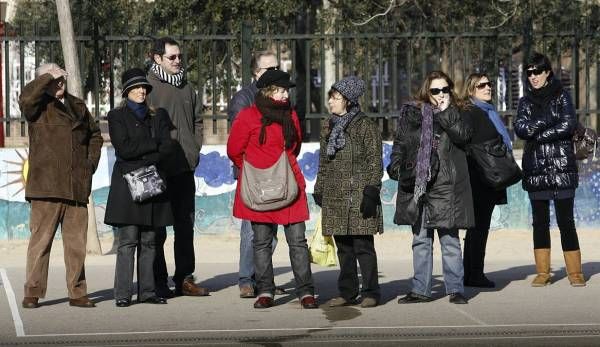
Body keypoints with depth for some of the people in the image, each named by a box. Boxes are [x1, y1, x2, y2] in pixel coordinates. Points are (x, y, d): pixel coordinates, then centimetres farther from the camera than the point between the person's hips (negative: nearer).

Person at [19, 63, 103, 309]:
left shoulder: (78, 106, 17)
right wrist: (49, 77, -12)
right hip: (46, 187, -4)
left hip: (76, 187, 4)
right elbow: (26, 98, -23)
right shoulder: (38, 108, 2)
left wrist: (91, 163, 16)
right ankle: (32, 293, 3)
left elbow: (95, 135, 30)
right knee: (40, 240, -3)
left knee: (76, 242, 6)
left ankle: (77, 293, 13)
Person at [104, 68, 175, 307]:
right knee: (128, 241, -7)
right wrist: (153, 144, -5)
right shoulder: (117, 116, 4)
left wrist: (145, 164, -10)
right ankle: (123, 293, -6)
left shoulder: (158, 116, 16)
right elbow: (123, 148, -10)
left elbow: (166, 148, 3)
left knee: (149, 241, 4)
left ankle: (147, 291, 8)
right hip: (127, 183, -4)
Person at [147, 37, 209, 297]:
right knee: (157, 229, -1)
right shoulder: (148, 86, -8)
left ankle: (185, 278, 20)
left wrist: (195, 149, 12)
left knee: (185, 225, 12)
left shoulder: (185, 87, 14)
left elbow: (197, 119, 24)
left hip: (185, 168, 7)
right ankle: (159, 282, 5)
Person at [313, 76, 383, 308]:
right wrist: (319, 190, 16)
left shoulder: (365, 126, -3)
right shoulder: (329, 128, 16)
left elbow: (375, 162, -6)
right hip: (334, 197, 6)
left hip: (358, 196, -6)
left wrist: (371, 191, -13)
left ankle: (370, 293, 1)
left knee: (363, 245, -5)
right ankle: (347, 292, 16)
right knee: (343, 248, 9)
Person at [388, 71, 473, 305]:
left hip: (445, 184, -2)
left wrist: (445, 113, -11)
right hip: (416, 184, 2)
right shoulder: (411, 114, 10)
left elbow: (463, 136, -12)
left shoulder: (454, 114, 7)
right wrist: (396, 168, 3)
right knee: (420, 240, 8)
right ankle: (421, 289, 14)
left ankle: (455, 288, 6)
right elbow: (399, 144, 15)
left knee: (450, 240, -1)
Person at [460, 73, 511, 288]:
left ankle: (471, 274, 14)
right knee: (479, 226, -7)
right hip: (478, 179, -9)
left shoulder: (489, 112, 19)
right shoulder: (469, 113, -9)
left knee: (480, 226, 10)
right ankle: (474, 275, -4)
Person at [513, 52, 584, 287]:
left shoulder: (561, 96, 3)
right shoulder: (526, 101, 12)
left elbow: (568, 125, -11)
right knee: (540, 222, 6)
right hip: (535, 169, 4)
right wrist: (546, 120, -13)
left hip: (561, 168, -3)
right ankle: (543, 272, 11)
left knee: (566, 221, -5)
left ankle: (575, 272, -1)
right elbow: (520, 128, -3)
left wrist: (538, 135, -8)